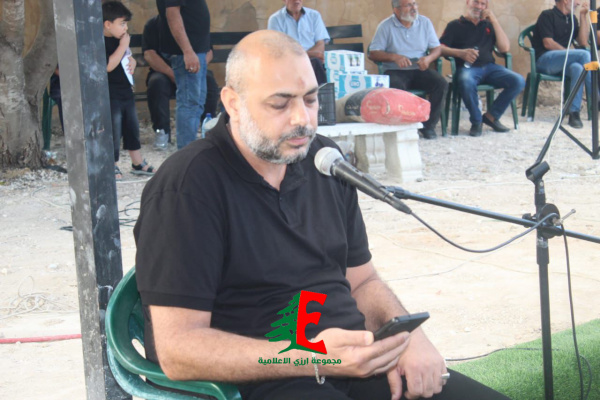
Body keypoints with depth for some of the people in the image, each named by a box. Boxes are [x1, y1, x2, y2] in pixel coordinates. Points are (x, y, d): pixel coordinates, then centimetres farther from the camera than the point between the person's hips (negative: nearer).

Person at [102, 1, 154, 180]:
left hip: (126, 91, 9)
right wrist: (123, 46, -23)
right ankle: (112, 166, 10)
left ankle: (138, 163, 26)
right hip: (111, 96, -9)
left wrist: (132, 61, 4)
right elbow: (109, 65, -27)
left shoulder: (120, 40, 10)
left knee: (132, 127, 15)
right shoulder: (102, 43, -17)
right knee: (113, 130, -2)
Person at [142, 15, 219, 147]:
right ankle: (162, 132, -25)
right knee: (156, 82, -34)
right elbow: (149, 55, -10)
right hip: (164, 72, -1)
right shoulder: (152, 25, 2)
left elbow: (208, 52, -2)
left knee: (209, 80, -30)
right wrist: (172, 74, -24)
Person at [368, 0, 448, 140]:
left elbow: (437, 48, 9)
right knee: (397, 87, -37)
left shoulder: (425, 22, 10)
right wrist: (394, 57, -20)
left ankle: (428, 125, -12)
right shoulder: (386, 26, 0)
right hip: (395, 71, -3)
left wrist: (429, 58, -13)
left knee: (441, 83, -24)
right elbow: (373, 53, -5)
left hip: (419, 70, 3)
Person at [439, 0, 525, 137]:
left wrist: (494, 21, 6)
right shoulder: (455, 25, 13)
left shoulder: (488, 25, 22)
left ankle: (491, 116, -6)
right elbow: (440, 48, 0)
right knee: (466, 82, -40)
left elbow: (505, 48, 9)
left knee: (518, 81, -21)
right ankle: (476, 121, -16)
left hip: (489, 66, 4)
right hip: (467, 67, -4)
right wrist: (460, 53, -18)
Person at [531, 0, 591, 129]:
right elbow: (548, 43, -11)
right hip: (544, 60, -6)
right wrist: (570, 53, -12)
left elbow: (583, 41, 11)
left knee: (577, 68, -32)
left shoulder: (571, 18, 20)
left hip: (562, 64, 6)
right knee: (585, 55, -27)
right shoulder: (547, 16, -2)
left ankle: (574, 113, -38)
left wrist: (583, 16, 8)